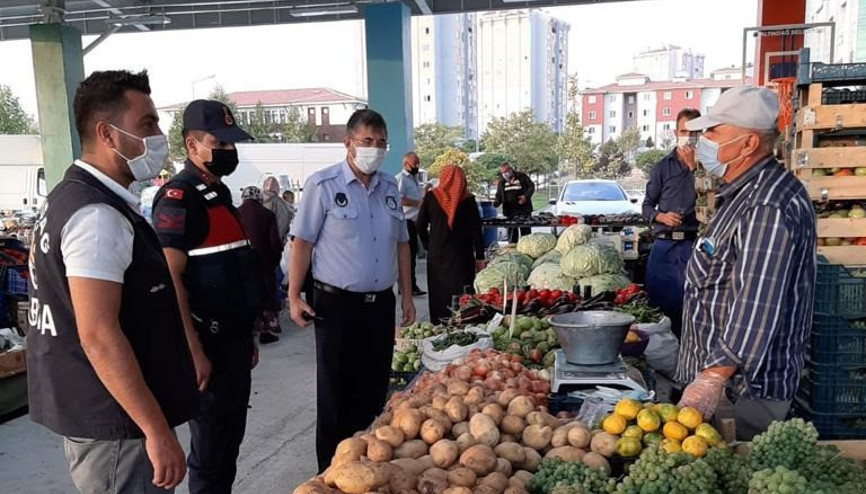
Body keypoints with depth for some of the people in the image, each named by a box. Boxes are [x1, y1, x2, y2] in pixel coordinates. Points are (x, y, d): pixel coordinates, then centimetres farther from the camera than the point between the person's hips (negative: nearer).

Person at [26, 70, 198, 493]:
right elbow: (99, 336, -27)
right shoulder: (97, 216, -22)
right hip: (114, 429, -10)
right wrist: (158, 431, -23)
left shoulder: (73, 196, 10)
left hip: (89, 416, 10)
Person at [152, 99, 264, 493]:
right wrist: (193, 351, -22)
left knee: (231, 433, 19)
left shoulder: (219, 192, 14)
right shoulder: (178, 198, -15)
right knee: (211, 442, 4)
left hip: (233, 337, 9)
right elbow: (171, 279, -21)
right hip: (208, 341, -9)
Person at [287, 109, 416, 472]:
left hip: (381, 303, 5)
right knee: (336, 393, 6)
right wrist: (294, 297, -12)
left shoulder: (389, 187, 9)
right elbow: (302, 242, -8)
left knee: (374, 390, 14)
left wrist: (406, 294, 13)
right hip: (337, 304, -5)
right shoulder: (323, 184, -8)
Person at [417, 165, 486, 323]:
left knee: (438, 295, 11)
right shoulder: (468, 200, -5)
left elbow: (420, 226, 0)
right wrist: (480, 257, 0)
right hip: (461, 257, -1)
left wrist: (429, 246, 12)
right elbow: (477, 230, -5)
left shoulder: (431, 197, -1)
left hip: (436, 256, 2)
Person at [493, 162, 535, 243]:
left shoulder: (522, 176, 1)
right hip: (510, 212, 3)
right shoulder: (502, 182, 12)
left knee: (525, 231, -1)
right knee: (512, 233, 6)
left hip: (523, 210, -3)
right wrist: (496, 201, -8)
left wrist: (526, 196, -14)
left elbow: (531, 186, 2)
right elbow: (499, 195, 15)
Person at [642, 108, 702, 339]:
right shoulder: (662, 167, 11)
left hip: (693, 243, -2)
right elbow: (647, 205, 12)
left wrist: (694, 167, -9)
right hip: (663, 244, 2)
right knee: (657, 301, 6)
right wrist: (662, 216, -9)